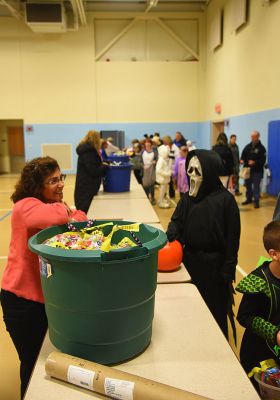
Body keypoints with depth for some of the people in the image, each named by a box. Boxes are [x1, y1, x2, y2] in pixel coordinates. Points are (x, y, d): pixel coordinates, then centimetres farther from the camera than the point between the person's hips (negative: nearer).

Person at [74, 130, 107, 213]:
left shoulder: (84, 149, 14)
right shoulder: (89, 151, -15)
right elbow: (93, 171, -17)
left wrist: (102, 165, 9)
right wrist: (104, 166, -3)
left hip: (84, 186, 10)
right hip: (87, 188, -10)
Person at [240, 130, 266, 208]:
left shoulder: (261, 148, -6)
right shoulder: (247, 146, 9)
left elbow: (263, 160, -11)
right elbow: (243, 156, 12)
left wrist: (255, 162, -25)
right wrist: (242, 160, -10)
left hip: (257, 171, -5)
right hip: (247, 169, 5)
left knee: (256, 186, -2)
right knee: (248, 185, 13)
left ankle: (256, 201, 5)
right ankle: (249, 199, 27)